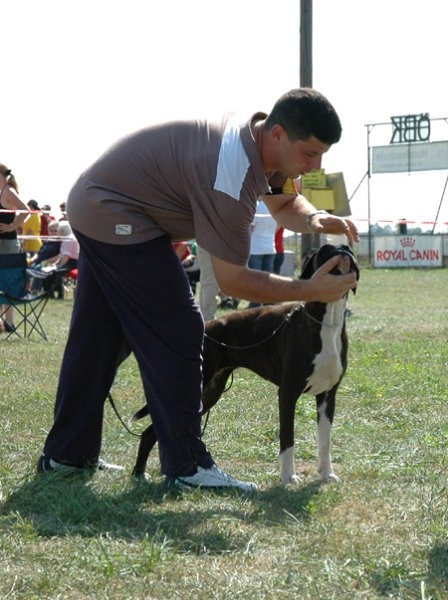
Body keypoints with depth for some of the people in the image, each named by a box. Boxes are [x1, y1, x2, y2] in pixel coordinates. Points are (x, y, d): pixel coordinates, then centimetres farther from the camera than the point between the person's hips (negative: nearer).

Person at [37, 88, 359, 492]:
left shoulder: (261, 141, -4)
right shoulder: (232, 173, -31)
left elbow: (284, 205, 13)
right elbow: (233, 281, -25)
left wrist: (316, 219, -10)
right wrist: (311, 290, -24)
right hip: (116, 217, -10)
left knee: (97, 341, 15)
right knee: (176, 335, -9)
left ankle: (65, 455, 24)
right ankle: (187, 466, -5)